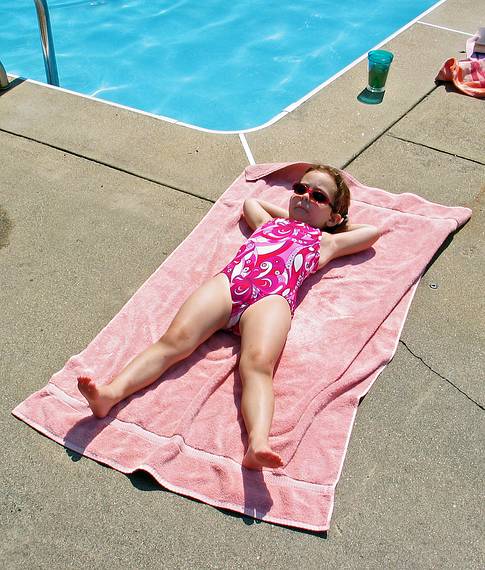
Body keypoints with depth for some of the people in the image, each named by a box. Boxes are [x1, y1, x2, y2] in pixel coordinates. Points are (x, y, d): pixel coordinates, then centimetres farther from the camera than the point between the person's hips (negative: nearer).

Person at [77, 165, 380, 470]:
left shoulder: (325, 242, 35)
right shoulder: (268, 221, 42)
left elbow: (373, 231, 45)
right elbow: (250, 201, 63)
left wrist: (337, 221, 50)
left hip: (273, 297, -3)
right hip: (227, 281, 3)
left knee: (258, 363, -33)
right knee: (175, 339, -23)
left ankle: (258, 444, -53)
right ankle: (110, 393, -37)